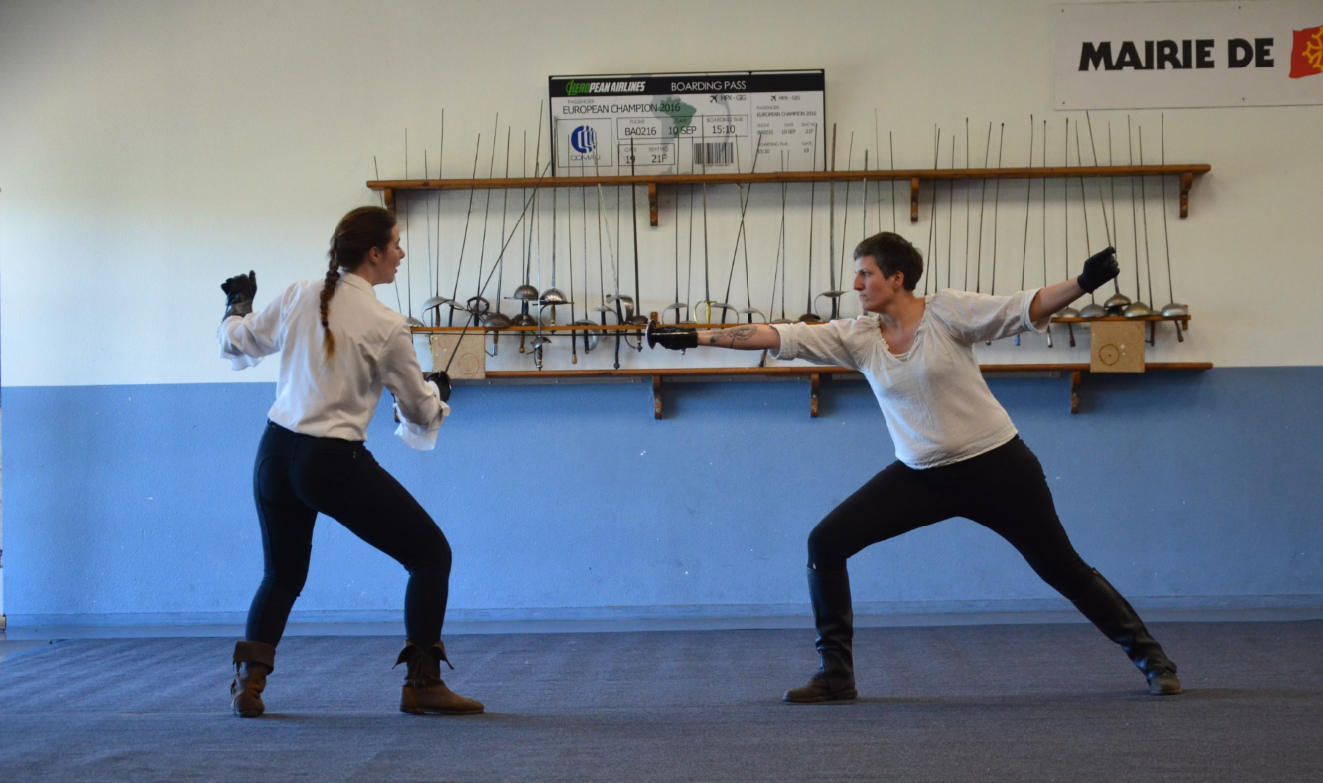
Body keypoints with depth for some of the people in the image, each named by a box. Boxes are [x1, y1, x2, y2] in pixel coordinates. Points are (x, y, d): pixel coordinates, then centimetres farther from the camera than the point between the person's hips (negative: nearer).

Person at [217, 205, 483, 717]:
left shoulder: (299, 297, 2)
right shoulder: (386, 327, -11)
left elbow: (236, 347, 16)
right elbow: (420, 411, -1)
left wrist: (238, 305, 36)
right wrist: (438, 391, 22)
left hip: (276, 456, 6)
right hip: (334, 465, -6)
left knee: (283, 576, 26)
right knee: (431, 556, 7)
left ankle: (249, 682, 9)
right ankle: (423, 685, 4)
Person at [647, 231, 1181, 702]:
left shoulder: (947, 312, -13)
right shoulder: (856, 336, -4)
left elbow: (1028, 309, -15)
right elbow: (778, 337, -9)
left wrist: (1083, 283, -32)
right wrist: (697, 337, -15)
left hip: (994, 464, -4)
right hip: (921, 476, 4)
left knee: (1060, 568, 4)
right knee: (825, 543, -8)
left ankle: (1150, 657, 25)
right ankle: (836, 674, 2)